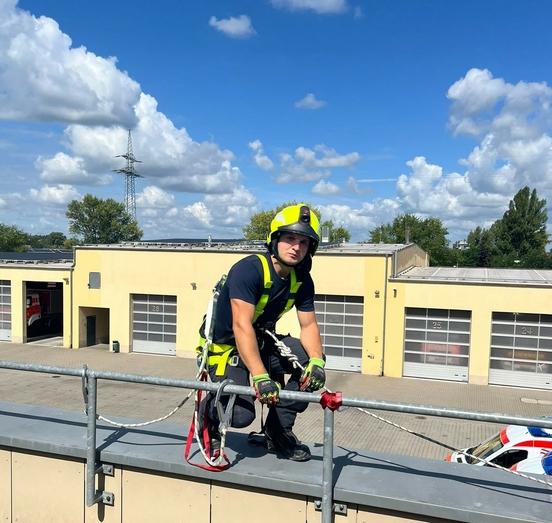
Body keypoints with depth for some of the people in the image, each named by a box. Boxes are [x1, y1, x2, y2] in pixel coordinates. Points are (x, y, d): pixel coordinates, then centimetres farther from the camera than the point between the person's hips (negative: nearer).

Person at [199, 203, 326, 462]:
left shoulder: (301, 280, -4)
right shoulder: (249, 269, -26)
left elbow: (308, 325, -2)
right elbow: (241, 326, -34)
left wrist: (317, 361, -23)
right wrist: (260, 377, -43)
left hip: (262, 343, 7)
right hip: (226, 347, -6)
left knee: (312, 362, -14)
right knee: (241, 414, -24)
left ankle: (278, 432, 2)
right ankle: (210, 412, 13)